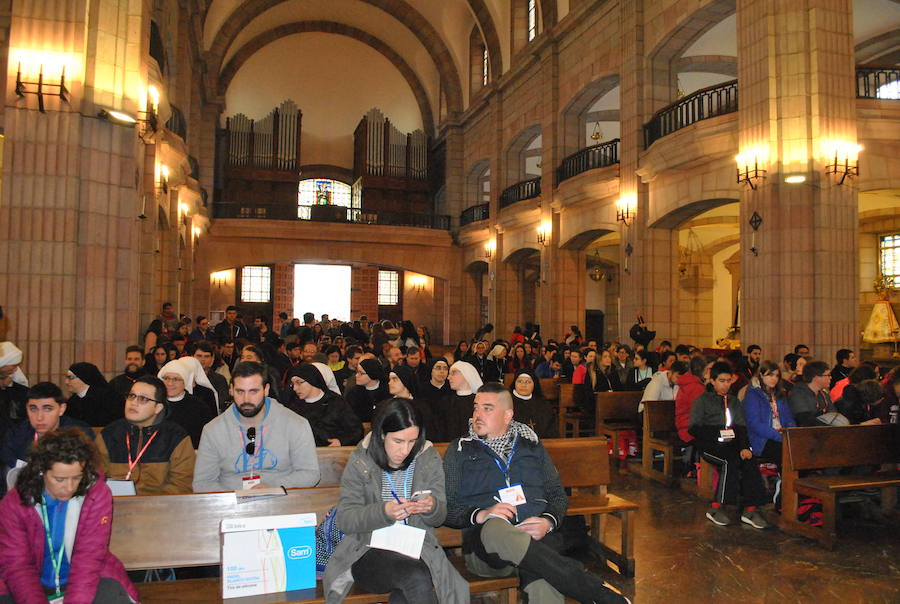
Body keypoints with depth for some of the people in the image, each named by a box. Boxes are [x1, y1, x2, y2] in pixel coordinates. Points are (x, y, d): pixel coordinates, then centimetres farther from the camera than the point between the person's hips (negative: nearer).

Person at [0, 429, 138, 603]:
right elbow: (16, 565, -12)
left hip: (90, 582, -2)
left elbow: (89, 558, -16)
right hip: (37, 586, 3)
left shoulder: (98, 494, -14)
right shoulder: (14, 503, -9)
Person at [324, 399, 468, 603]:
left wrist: (432, 508, -16)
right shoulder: (360, 461, -2)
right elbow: (344, 520, -6)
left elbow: (440, 518, 9)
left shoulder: (429, 459, 5)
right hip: (368, 550, -2)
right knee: (417, 578, -30)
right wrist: (383, 512, -23)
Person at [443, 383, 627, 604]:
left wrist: (547, 522, -4)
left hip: (537, 538, 0)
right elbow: (446, 508, 7)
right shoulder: (460, 450, 15)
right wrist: (481, 515, -12)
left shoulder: (532, 445, 21)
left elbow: (559, 495, 18)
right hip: (485, 540, 0)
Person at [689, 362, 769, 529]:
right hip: (709, 445, -4)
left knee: (749, 461, -27)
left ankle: (750, 509, -28)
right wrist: (717, 435, -13)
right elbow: (694, 428, -1)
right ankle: (716, 508, -26)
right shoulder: (702, 400, 8)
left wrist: (745, 446, -7)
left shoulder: (734, 401, 23)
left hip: (732, 444, 4)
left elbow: (742, 427, 12)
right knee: (730, 461, -32)